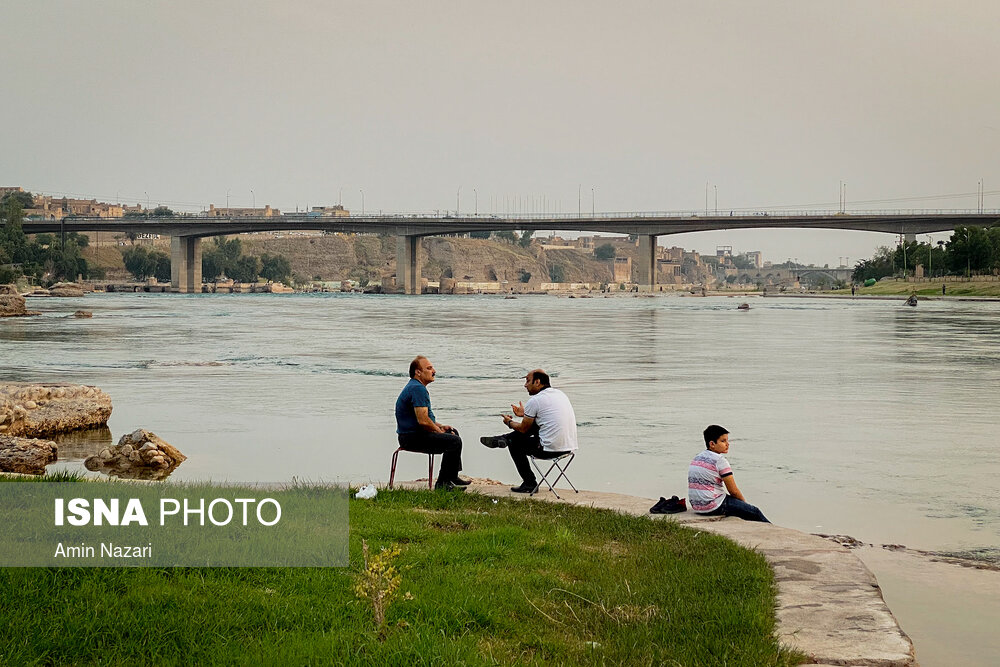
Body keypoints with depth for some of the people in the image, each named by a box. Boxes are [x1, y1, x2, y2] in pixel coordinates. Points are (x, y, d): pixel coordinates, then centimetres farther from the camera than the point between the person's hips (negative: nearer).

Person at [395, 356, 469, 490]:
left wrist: (441, 426, 14)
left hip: (411, 435, 12)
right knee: (455, 441, -18)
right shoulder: (418, 389, -20)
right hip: (413, 438, -12)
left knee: (453, 432, 24)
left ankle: (453, 477, 26)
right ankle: (443, 483, -11)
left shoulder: (414, 387, 16)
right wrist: (439, 431, -10)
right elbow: (423, 421, -26)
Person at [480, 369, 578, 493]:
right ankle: (503, 439, 36)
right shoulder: (560, 394, 12)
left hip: (550, 449, -8)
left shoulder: (535, 400, -10)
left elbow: (523, 429, 1)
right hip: (570, 447, 8)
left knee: (515, 443, 16)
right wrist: (525, 414, 40)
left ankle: (530, 484, 23)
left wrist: (509, 422, 22)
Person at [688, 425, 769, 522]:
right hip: (714, 507, -9)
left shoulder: (698, 458, 12)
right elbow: (733, 490, -10)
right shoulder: (720, 460, -13)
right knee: (755, 512, 4)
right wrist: (745, 503, 9)